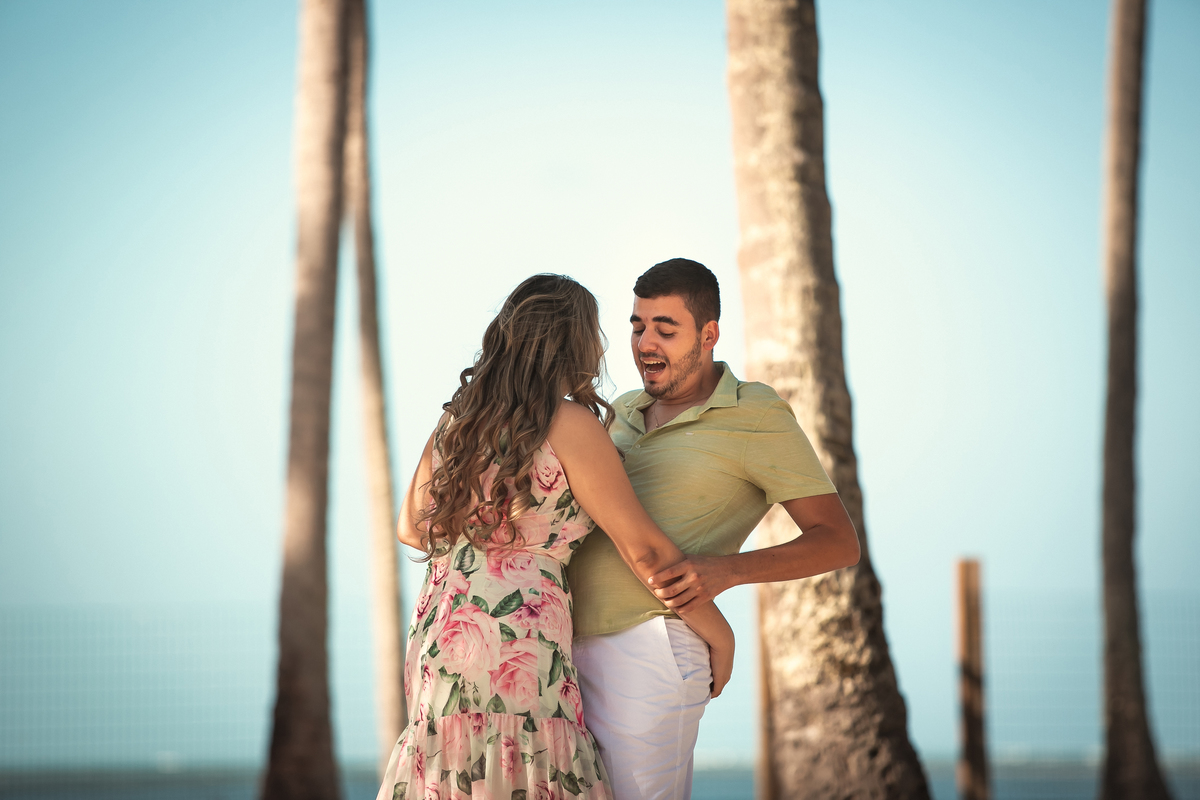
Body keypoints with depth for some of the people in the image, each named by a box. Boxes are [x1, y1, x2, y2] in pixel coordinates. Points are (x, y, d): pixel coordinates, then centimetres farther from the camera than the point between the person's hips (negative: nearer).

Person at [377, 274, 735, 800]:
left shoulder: (455, 422, 14)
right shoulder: (569, 424, -6)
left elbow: (412, 526, 27)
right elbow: (644, 550, -4)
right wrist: (720, 636, 6)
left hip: (436, 645, 8)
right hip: (514, 648, -7)